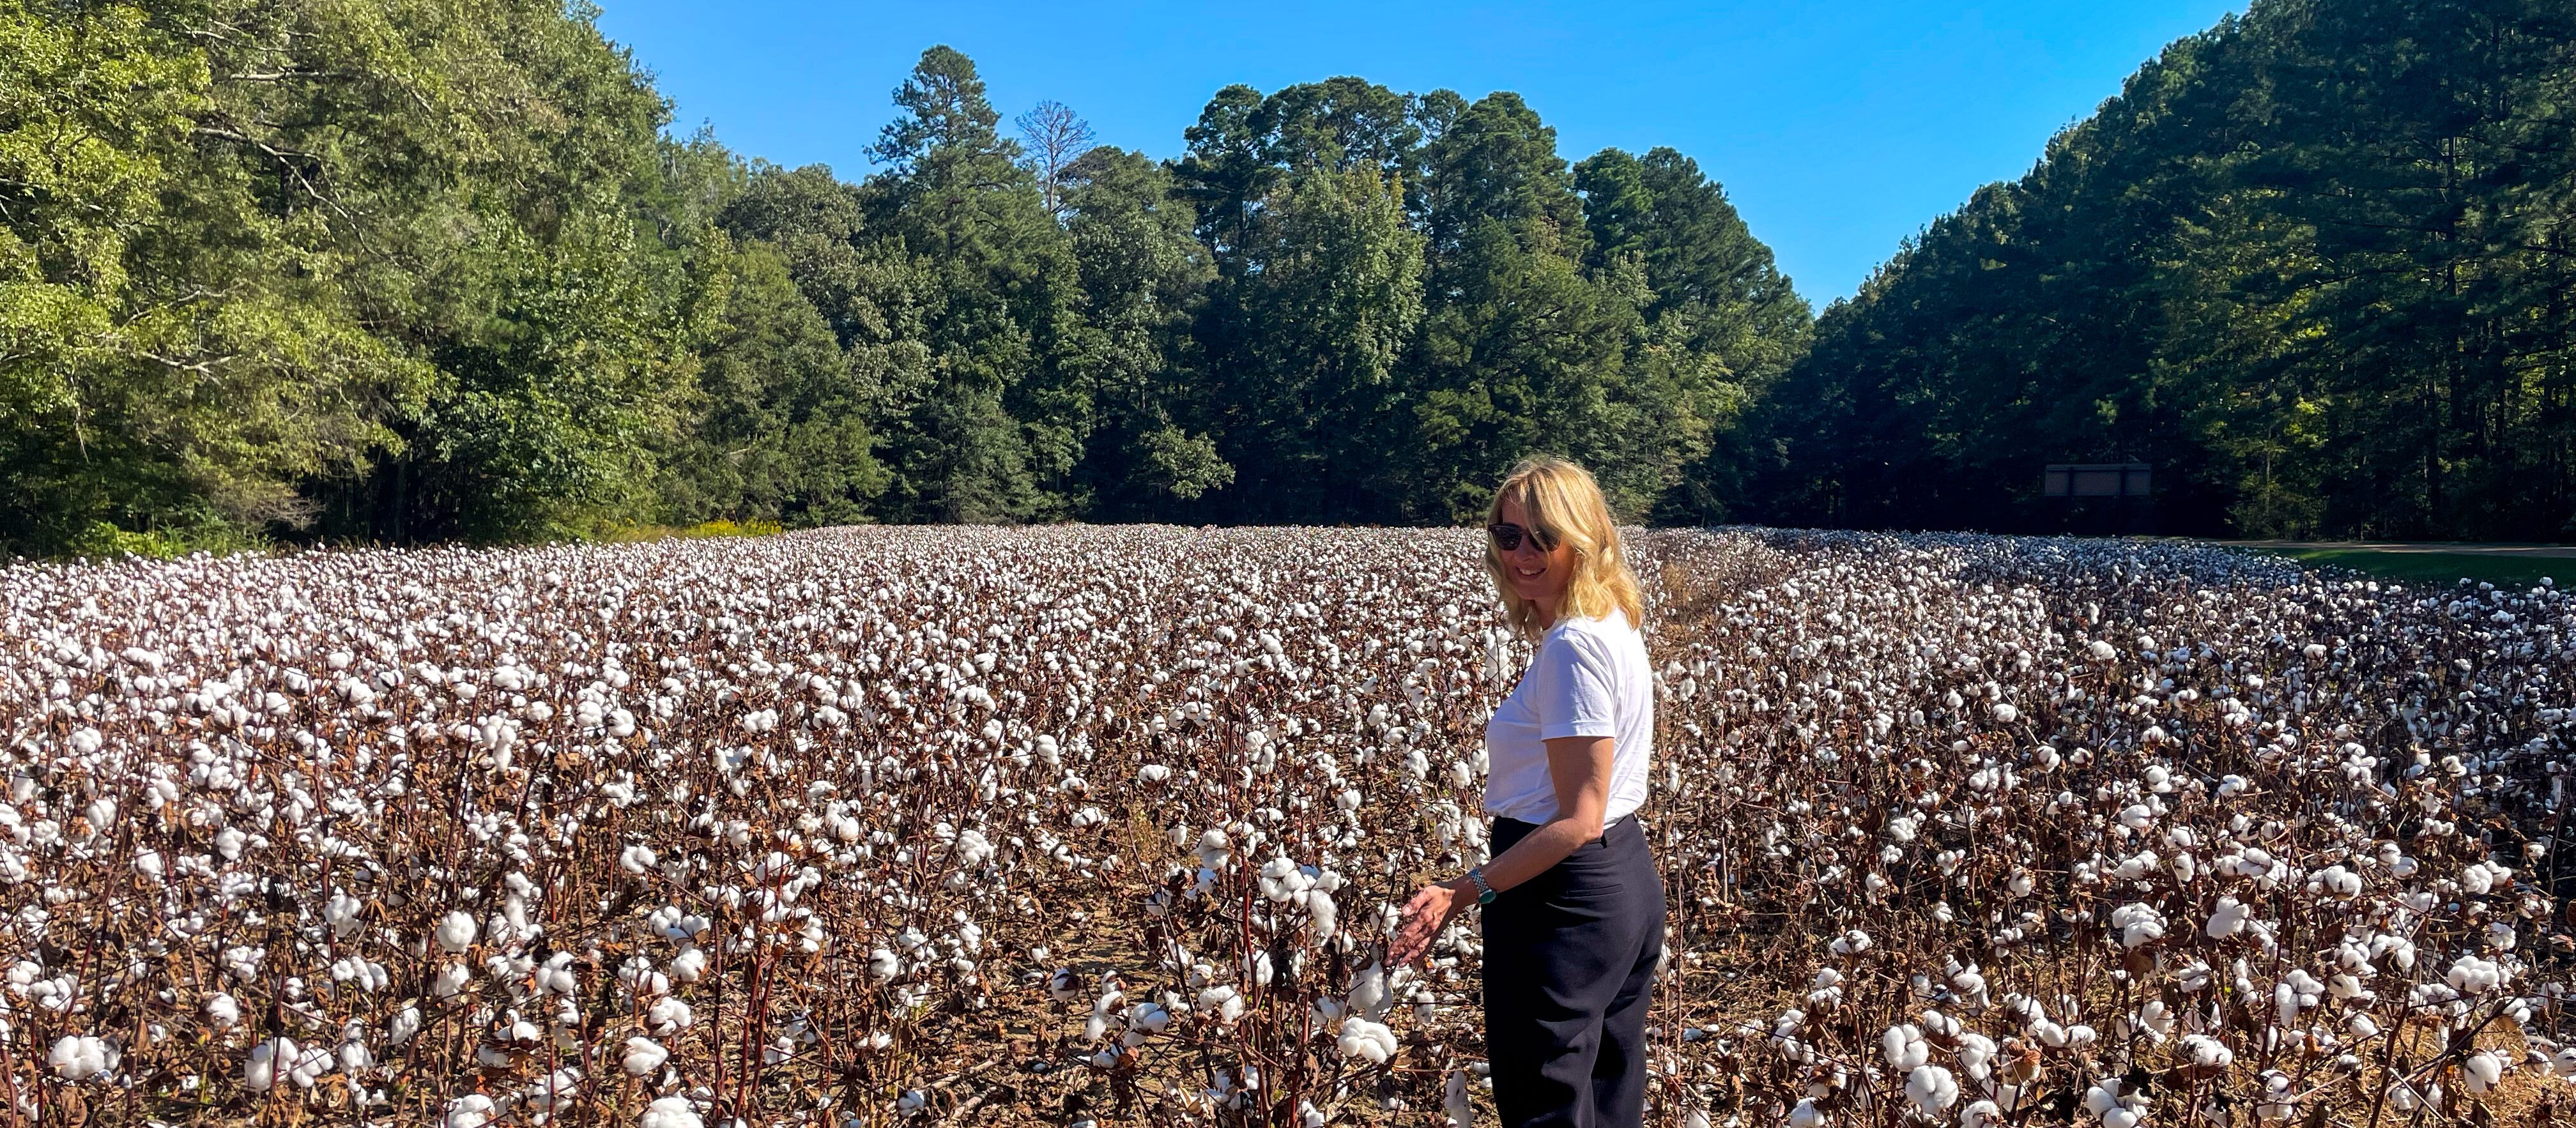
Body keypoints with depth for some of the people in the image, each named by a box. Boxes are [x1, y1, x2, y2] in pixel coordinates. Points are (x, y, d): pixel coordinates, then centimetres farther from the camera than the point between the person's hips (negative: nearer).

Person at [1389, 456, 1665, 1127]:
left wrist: (1462, 893, -24)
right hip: (1627, 881, 10)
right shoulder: (1614, 625, 8)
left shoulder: (1571, 647, -22)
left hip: (1563, 898, -10)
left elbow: (1578, 821, -24)